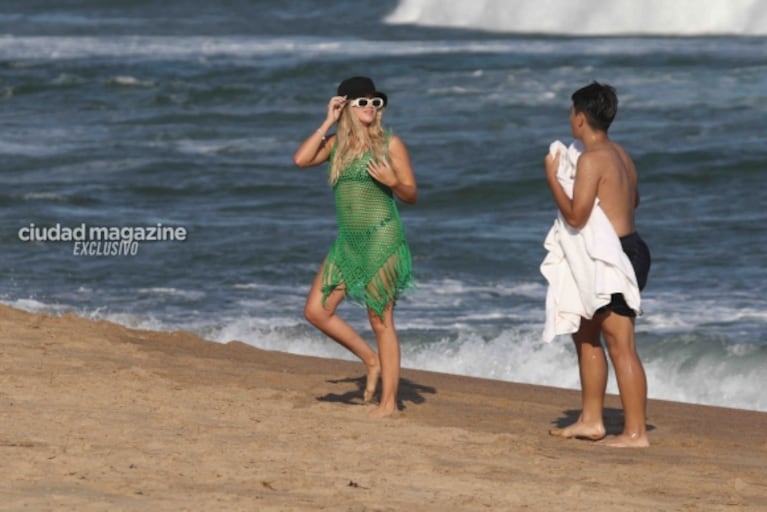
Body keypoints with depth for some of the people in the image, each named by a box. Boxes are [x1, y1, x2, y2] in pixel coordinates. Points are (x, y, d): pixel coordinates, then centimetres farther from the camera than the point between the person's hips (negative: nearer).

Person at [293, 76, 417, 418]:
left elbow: (411, 195, -2)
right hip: (347, 241, 6)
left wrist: (392, 182, -23)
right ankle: (372, 360, 19)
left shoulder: (390, 144, -2)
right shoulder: (337, 144, 10)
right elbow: (301, 160, -6)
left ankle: (388, 401, 1)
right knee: (316, 311, 1)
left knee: (380, 321, -4)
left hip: (381, 239, -6)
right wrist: (327, 123, -3)